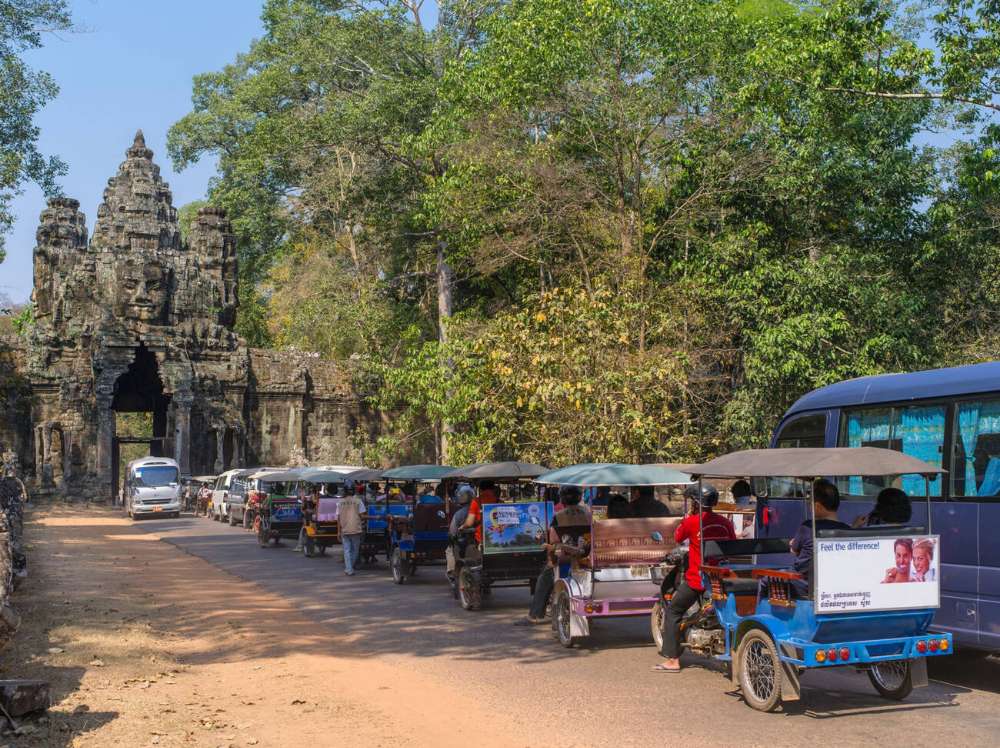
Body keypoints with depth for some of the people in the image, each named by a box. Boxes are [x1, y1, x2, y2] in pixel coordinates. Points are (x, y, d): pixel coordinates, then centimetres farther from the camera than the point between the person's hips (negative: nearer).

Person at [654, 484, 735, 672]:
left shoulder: (691, 522, -12)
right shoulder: (725, 522, 1)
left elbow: (678, 537, 5)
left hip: (697, 579, -5)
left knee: (673, 613, 7)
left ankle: (673, 660, 2)